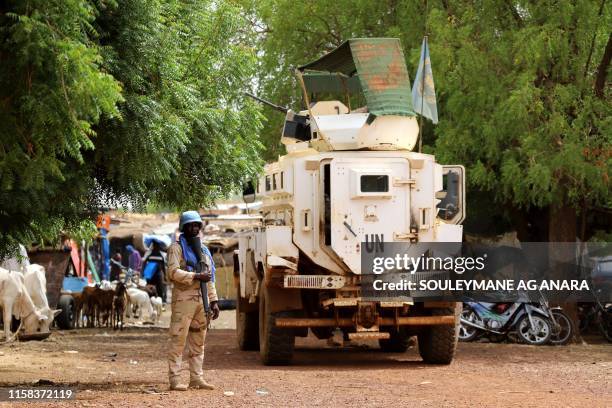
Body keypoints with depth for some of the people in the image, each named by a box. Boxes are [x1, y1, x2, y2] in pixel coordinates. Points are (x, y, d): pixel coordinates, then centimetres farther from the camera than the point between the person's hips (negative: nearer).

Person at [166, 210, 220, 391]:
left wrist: (213, 301, 14)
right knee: (178, 340, -8)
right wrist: (196, 276, -20)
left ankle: (196, 378, 11)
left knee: (198, 342, 8)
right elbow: (173, 272, -15)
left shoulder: (203, 250, 20)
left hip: (201, 300, 7)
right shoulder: (176, 248, -2)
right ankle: (174, 379, -9)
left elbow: (210, 278, 21)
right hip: (183, 299, -7)